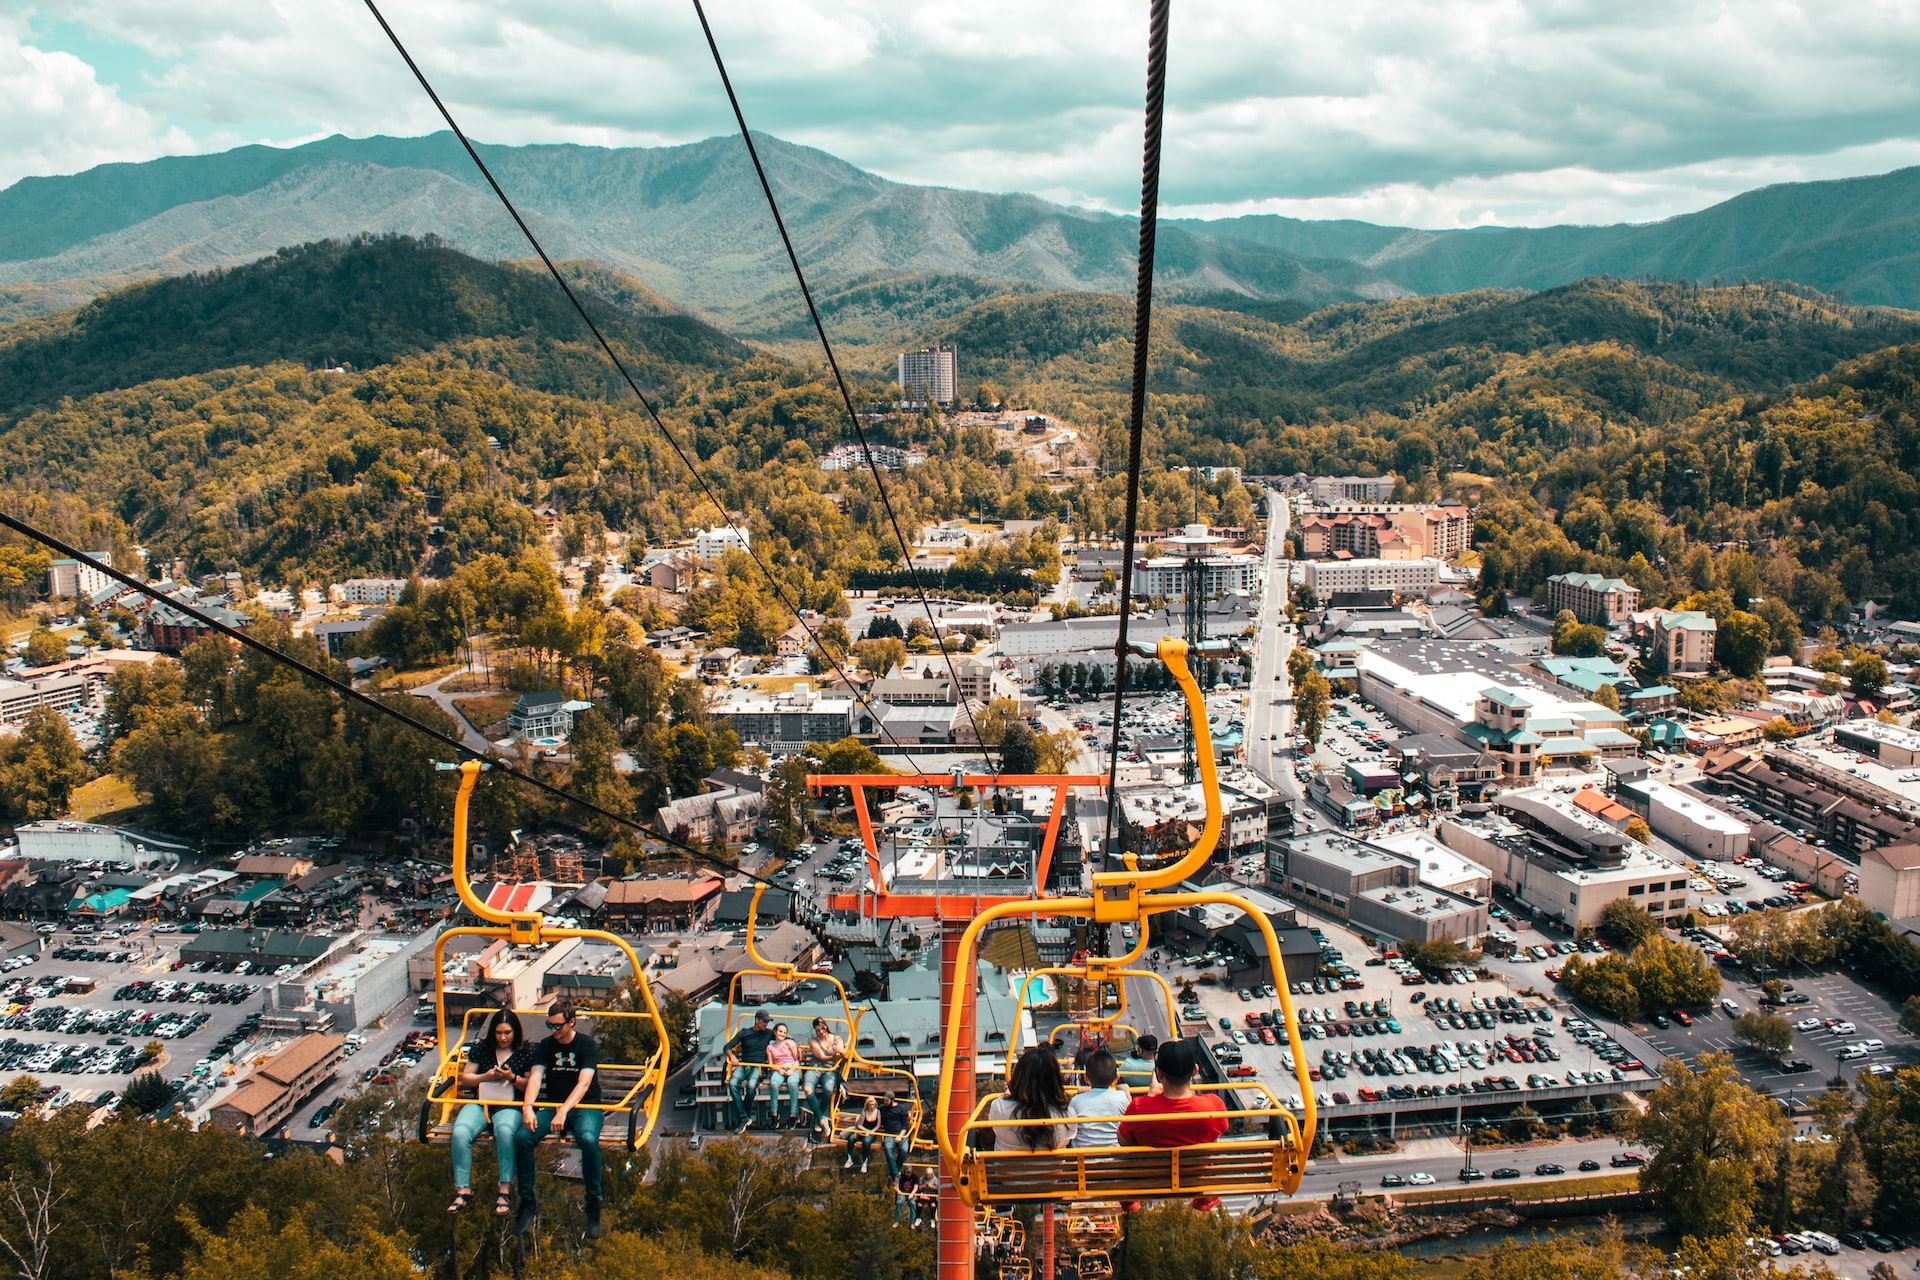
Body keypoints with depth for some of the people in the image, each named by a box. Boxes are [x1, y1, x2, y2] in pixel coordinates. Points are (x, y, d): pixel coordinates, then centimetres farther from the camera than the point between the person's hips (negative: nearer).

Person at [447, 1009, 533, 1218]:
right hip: (480, 1103, 2)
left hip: (509, 1106, -2)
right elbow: (465, 1078, 13)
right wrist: (485, 1077, -6)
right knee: (460, 1133, -29)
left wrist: (513, 1078, -12)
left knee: (505, 1131, -37)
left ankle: (506, 1190, -28)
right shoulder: (481, 1047, 10)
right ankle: (463, 1190, -15)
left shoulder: (526, 1052, 5)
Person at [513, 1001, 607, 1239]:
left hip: (584, 1106, -4)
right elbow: (535, 1077, -6)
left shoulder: (587, 1044, -7)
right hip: (551, 1105, 4)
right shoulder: (546, 1045, 6)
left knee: (588, 1139, -36)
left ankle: (594, 1205, -20)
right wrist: (528, 1107, -26)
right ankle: (528, 1202, -8)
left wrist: (564, 1111, -33)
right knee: (522, 1137, -24)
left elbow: (584, 1083, -19)